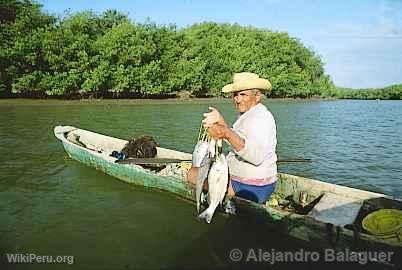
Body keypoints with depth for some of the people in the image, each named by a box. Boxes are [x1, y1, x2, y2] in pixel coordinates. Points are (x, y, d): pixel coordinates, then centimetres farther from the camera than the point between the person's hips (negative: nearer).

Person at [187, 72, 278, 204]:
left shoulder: (260, 117, -21)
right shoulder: (247, 114, 12)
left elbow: (256, 156, -36)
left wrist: (227, 133, -47)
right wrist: (221, 121, -12)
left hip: (252, 188, -11)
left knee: (193, 175, -14)